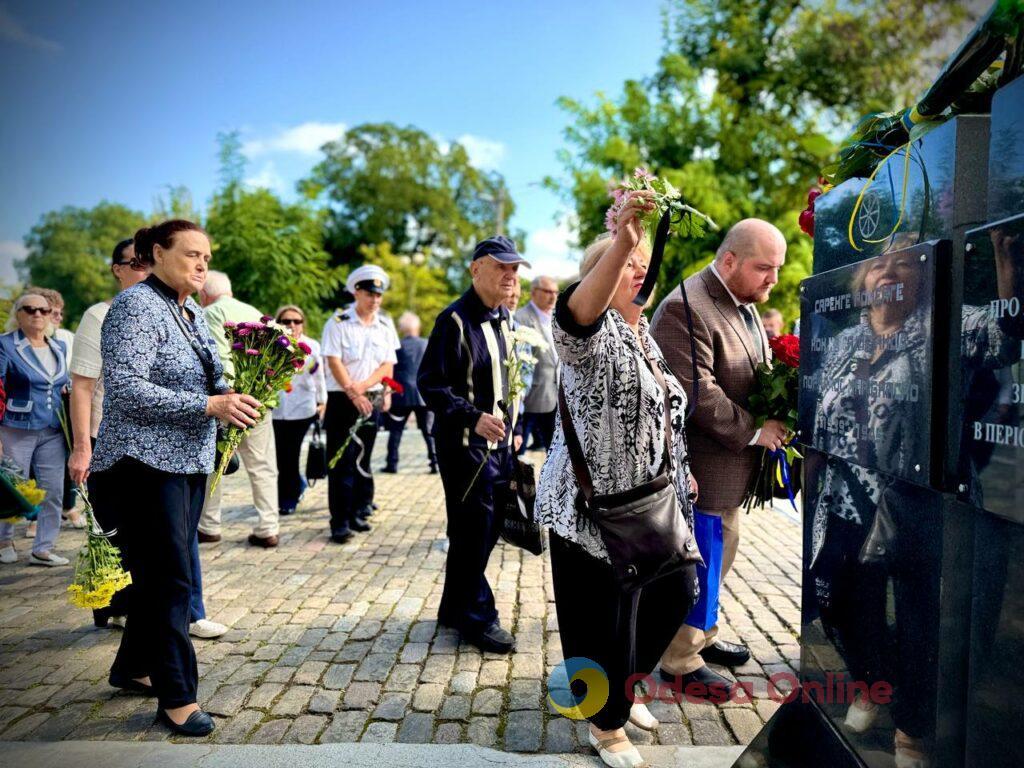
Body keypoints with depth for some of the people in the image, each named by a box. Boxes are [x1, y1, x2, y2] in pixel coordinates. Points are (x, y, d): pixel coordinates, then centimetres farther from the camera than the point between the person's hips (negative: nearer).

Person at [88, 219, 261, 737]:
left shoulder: (193, 313, 13)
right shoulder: (136, 306, -13)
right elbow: (126, 390, -21)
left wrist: (233, 396, 0)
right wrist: (209, 405, -24)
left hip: (189, 462, 9)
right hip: (147, 462, -9)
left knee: (162, 575, 17)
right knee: (169, 579, -4)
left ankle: (133, 667, 34)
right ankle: (175, 697, 8)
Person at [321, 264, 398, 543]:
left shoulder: (385, 327, 8)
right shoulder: (338, 323, -4)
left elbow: (388, 366, 3)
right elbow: (333, 361, -10)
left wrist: (362, 386, -11)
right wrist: (353, 393, -18)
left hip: (371, 399, 4)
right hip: (342, 399, -4)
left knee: (363, 458, 10)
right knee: (342, 460, -5)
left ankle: (359, 512, 20)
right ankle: (340, 521, -1)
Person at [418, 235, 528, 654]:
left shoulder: (505, 318, 11)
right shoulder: (455, 320, -14)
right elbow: (430, 383, -17)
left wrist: (514, 429, 17)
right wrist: (474, 417, -27)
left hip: (499, 445, 8)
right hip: (465, 445, -8)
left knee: (486, 529, 14)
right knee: (473, 530, 0)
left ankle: (456, 607, 30)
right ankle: (475, 616, 17)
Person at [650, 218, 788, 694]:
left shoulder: (746, 305, 11)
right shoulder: (686, 308, -21)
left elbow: (755, 373, 21)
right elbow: (696, 392, -27)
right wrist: (753, 432, -20)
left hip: (730, 463, 10)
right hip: (698, 464, -10)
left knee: (722, 549, 22)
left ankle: (701, 636, 40)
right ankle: (680, 660, 20)